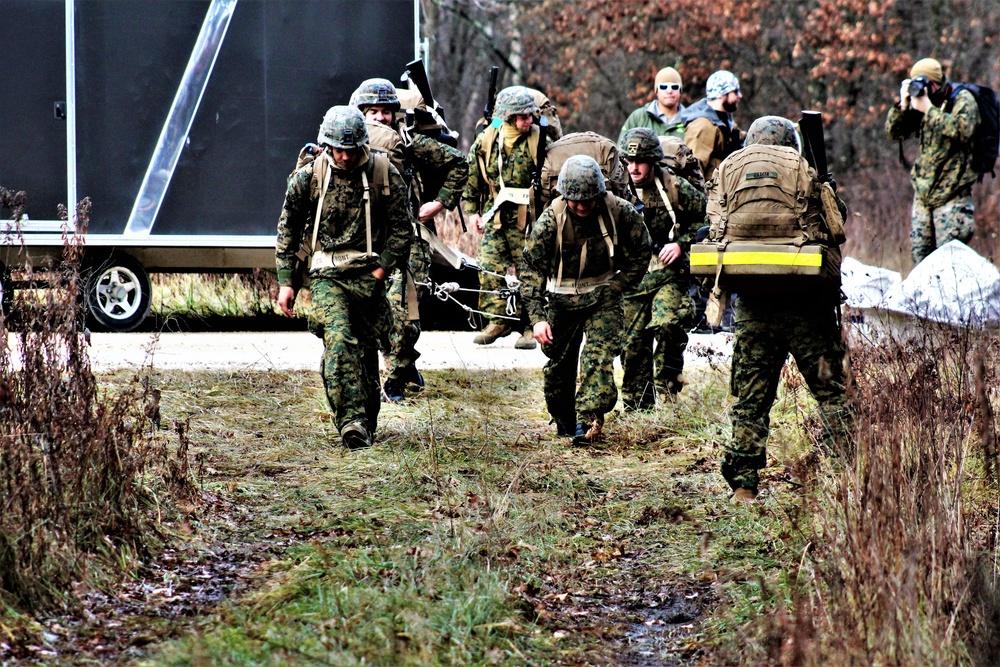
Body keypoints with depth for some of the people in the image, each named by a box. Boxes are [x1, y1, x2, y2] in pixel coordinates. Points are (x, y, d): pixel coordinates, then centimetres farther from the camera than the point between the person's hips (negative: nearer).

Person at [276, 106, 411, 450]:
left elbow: (401, 229, 4)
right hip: (326, 276, -1)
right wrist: (286, 282, 5)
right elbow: (287, 231, 8)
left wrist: (381, 270, -7)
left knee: (366, 351, 6)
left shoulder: (384, 175, -1)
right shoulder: (308, 177, 0)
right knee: (339, 341, -20)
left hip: (368, 275, 1)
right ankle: (352, 422, -27)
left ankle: (366, 425, 21)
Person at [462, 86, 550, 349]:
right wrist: (472, 210, 9)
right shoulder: (486, 140, 3)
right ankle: (498, 321, 4)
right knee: (490, 266, -6)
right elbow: (472, 176, 12)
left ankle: (528, 327, 6)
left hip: (528, 217, -2)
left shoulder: (539, 141, -2)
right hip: (496, 215, 2)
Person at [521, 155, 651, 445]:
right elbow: (531, 268, -14)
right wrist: (537, 317, -20)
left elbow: (640, 252, 1)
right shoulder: (551, 220, -18)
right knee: (560, 361, 6)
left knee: (599, 355, -17)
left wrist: (617, 287, -5)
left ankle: (589, 419, -24)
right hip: (562, 298, 1)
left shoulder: (620, 213, -15)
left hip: (604, 294, 0)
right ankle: (563, 422, 25)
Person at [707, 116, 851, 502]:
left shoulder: (728, 173, 9)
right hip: (806, 301, -2)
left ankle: (744, 482, 7)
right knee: (831, 390, 6)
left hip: (753, 303, 2)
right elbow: (836, 227, 4)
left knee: (751, 397, 9)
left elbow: (714, 231, 10)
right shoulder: (806, 173, 2)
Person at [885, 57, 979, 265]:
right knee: (920, 256, 6)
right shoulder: (922, 102, 11)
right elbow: (894, 133, 10)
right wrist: (903, 105, -6)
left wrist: (928, 109, -22)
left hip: (952, 195, -7)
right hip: (923, 192, 7)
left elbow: (961, 130, -26)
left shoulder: (962, 99, -7)